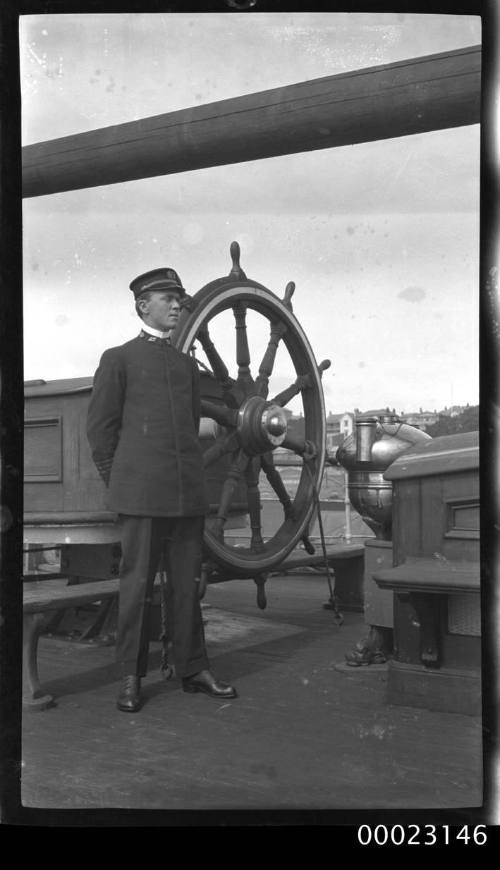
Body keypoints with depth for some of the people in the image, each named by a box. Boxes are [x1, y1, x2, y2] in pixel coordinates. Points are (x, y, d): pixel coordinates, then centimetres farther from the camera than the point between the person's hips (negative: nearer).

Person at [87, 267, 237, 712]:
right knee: (137, 583, 0)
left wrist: (189, 476, 16)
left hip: (188, 491, 4)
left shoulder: (187, 364, 17)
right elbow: (100, 426, 3)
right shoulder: (118, 359, 4)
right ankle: (131, 678, 10)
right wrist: (118, 483, 3)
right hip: (142, 492, -4)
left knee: (187, 583, 8)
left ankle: (193, 668, 17)